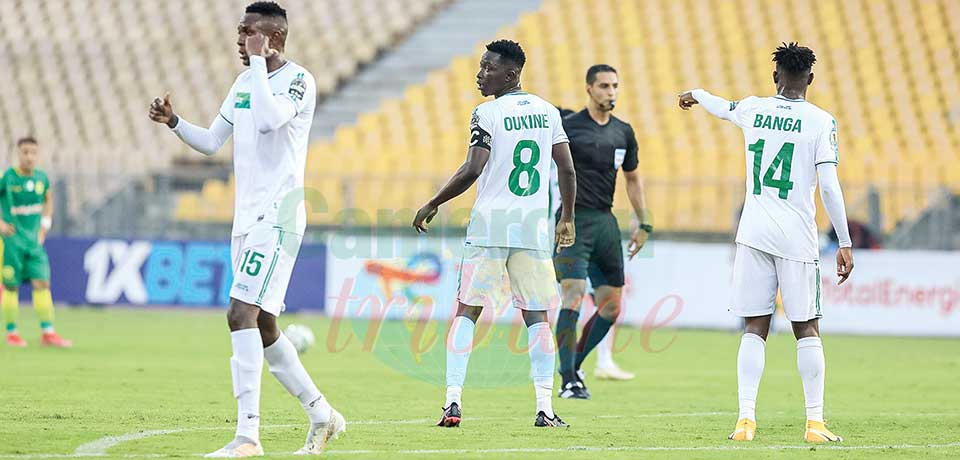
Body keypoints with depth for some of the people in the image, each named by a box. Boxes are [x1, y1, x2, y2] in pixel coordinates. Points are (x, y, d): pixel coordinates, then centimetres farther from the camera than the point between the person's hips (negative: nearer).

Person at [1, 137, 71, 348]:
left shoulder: (41, 178, 3)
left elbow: (48, 199, 23)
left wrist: (45, 225, 13)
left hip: (34, 240, 4)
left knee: (42, 283, -3)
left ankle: (47, 332, -2)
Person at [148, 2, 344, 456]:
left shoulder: (298, 80, -9)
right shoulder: (243, 82, 16)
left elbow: (269, 119, -28)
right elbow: (210, 142, 22)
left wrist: (258, 61, -19)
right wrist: (173, 121, 5)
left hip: (277, 216, -9)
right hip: (247, 218, 9)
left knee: (242, 314, -18)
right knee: (263, 328, 12)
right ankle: (322, 415, 24)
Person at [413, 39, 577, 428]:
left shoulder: (488, 114, -8)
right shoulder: (547, 111, 9)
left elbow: (472, 170, -16)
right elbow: (567, 170, 10)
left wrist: (432, 205, -5)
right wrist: (567, 218, 22)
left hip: (490, 221, -4)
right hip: (533, 223, 4)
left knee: (466, 311, 4)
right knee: (536, 315, 7)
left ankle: (453, 401, -4)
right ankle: (545, 407, 0)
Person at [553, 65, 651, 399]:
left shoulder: (623, 132, 12)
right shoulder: (568, 127, -5)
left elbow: (633, 178, 23)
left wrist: (644, 224, 20)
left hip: (605, 221, 6)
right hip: (573, 220, -6)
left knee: (611, 307, 7)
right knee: (574, 297, -16)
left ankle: (574, 366, 24)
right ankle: (568, 380, -12)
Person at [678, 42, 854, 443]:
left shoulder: (753, 110, 6)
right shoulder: (820, 122, -4)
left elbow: (723, 107, 30)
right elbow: (829, 187, -10)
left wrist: (696, 94, 53)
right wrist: (844, 243, -5)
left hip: (754, 234, 3)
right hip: (797, 240, -3)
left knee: (754, 328, 5)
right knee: (806, 329, 4)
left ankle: (746, 418, -4)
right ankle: (815, 422, 1)